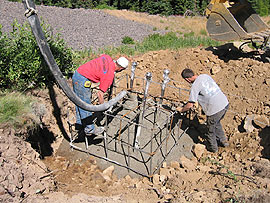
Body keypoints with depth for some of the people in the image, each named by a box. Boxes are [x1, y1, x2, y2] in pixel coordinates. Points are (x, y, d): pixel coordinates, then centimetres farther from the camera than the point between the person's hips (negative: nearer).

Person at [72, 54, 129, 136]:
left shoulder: (107, 57, 0)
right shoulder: (110, 75, -15)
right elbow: (100, 93, -13)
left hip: (77, 74, 9)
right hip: (82, 82, -9)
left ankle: (80, 123, 41)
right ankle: (89, 129, 19)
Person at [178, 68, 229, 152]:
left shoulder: (195, 86, -14)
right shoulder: (205, 76, 8)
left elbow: (190, 105, -11)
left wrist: (181, 110, 7)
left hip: (215, 109, -8)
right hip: (225, 103, 8)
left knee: (210, 128, 17)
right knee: (216, 123, 32)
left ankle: (212, 147, 37)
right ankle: (223, 141, 46)